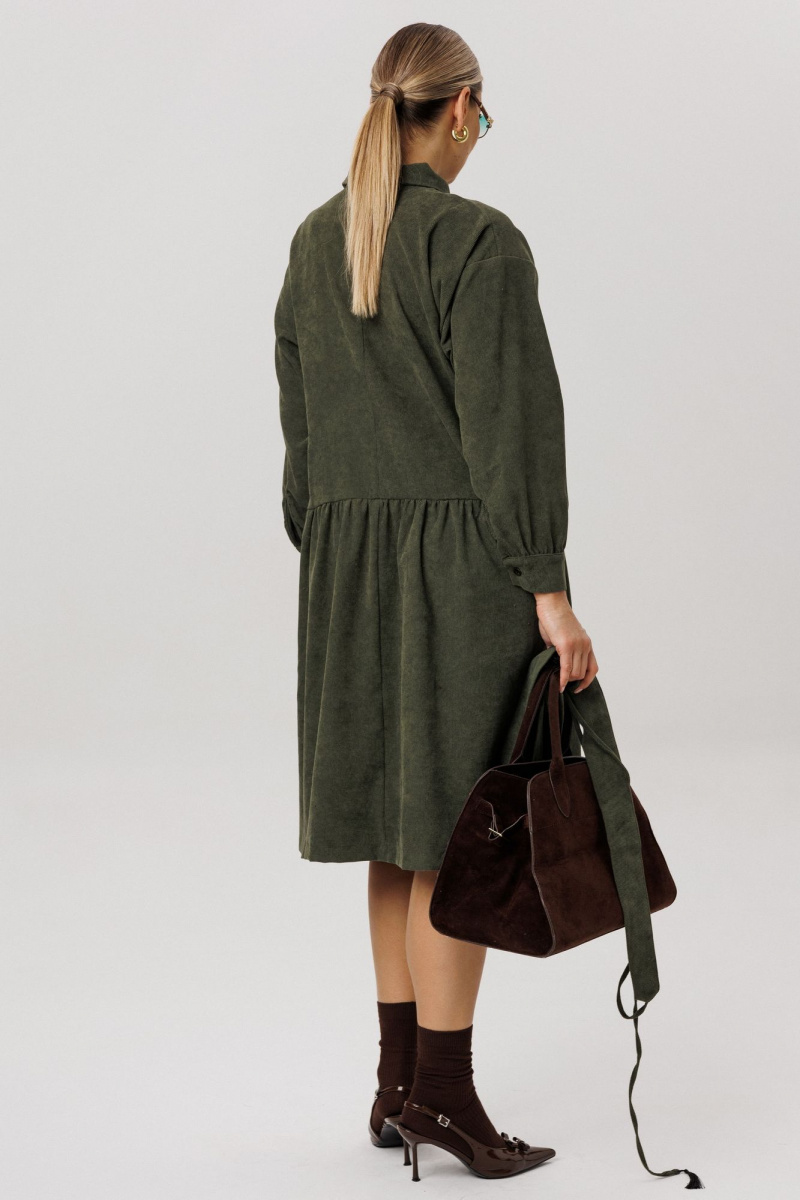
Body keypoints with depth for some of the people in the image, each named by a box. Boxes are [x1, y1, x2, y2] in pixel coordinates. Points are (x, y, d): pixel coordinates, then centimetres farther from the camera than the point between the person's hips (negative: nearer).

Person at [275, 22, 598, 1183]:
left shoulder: (317, 241, 9)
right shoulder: (482, 243, -12)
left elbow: (301, 419, 12)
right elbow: (510, 426, -17)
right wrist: (550, 589, -15)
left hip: (352, 558, 7)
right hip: (464, 557, -7)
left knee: (403, 821, 12)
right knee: (464, 825, -1)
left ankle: (399, 1082, 17)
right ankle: (443, 1088, 2)